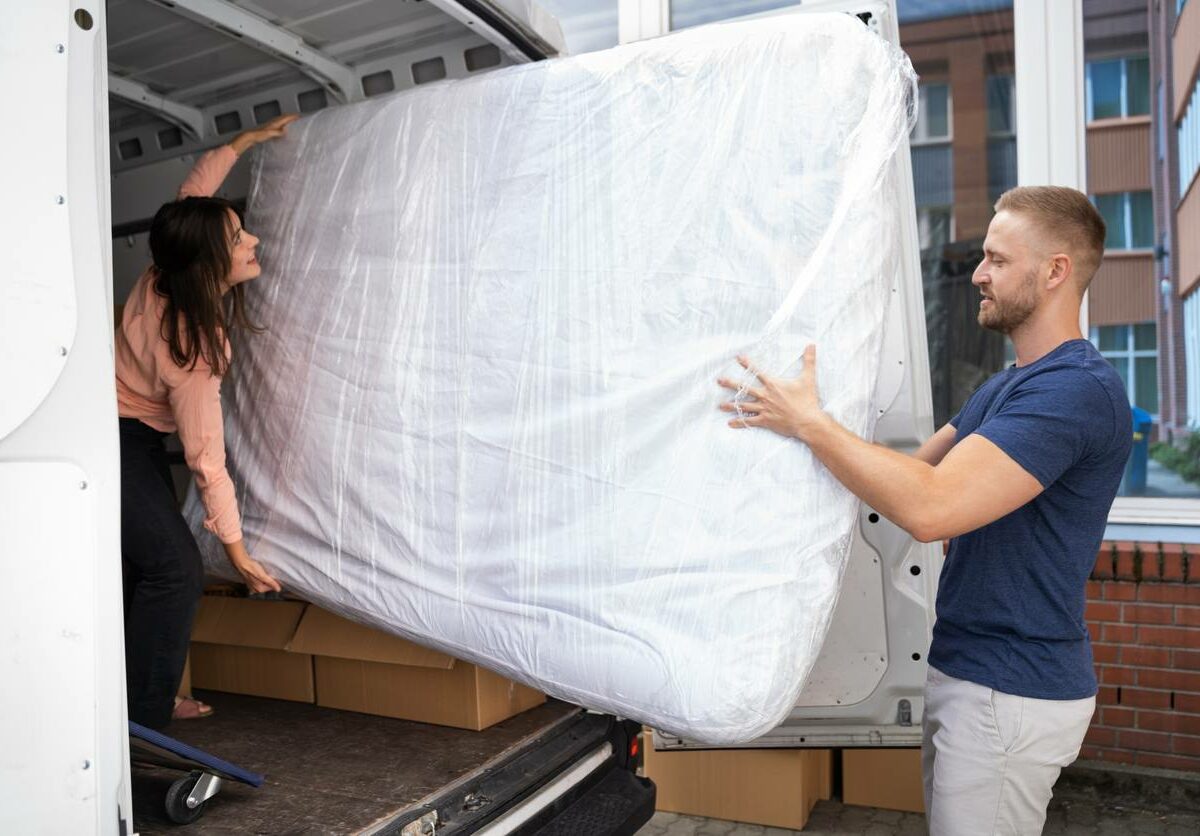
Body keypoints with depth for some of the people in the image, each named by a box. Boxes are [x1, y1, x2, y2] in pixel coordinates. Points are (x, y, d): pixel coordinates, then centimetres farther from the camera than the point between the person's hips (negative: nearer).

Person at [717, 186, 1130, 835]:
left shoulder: (1077, 389, -22)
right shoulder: (1005, 386, 13)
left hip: (1011, 692, -9)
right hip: (968, 670, 9)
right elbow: (916, 467, 12)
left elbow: (929, 506, -32)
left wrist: (807, 421, -24)